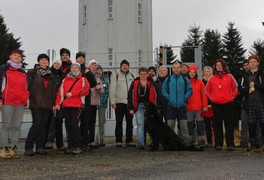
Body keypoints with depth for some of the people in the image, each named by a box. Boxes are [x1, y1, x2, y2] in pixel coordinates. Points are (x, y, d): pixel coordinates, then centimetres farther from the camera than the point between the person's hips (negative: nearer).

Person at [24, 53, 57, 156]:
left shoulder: (50, 74, 19)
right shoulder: (32, 73, 5)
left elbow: (53, 89, 17)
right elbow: (28, 86, -3)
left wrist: (53, 100, 8)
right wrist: (31, 97, -11)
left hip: (47, 103, 5)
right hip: (36, 103, -5)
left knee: (44, 124, 4)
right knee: (37, 123, -13)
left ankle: (40, 147, 11)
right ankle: (28, 147, -5)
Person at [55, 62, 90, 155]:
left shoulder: (83, 80, 9)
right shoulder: (65, 80, 20)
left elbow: (86, 89, -8)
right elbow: (60, 92, 12)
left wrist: (72, 93, -12)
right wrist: (58, 103, 0)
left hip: (77, 105, -4)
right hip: (66, 106, 5)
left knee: (74, 124, -14)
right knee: (68, 125, 5)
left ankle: (78, 146, -7)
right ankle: (71, 146, 13)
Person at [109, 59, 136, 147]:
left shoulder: (132, 76, 14)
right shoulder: (115, 76, 2)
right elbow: (112, 89, -3)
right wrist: (113, 102, -9)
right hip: (119, 102, -4)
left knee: (130, 122, 6)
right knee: (119, 122, 2)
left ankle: (129, 140, 12)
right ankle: (118, 141, 8)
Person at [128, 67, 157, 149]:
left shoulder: (151, 83, 7)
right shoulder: (135, 83, 6)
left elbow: (155, 95, 7)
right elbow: (130, 95, 4)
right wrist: (131, 108, -2)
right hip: (139, 106, 0)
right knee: (140, 125, -5)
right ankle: (140, 143, -4)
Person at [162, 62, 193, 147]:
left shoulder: (185, 79, 6)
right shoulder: (168, 79, 8)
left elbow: (189, 90, 4)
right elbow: (164, 91, 7)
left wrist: (184, 98, -7)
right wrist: (169, 98, -5)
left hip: (182, 106, -1)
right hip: (171, 106, 1)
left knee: (184, 126, 0)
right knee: (170, 125, 3)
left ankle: (187, 142, 7)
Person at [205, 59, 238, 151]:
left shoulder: (229, 76, 7)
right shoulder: (212, 78, 11)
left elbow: (235, 88, 10)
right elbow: (206, 90, 16)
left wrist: (233, 96, -1)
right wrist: (211, 97, 3)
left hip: (228, 103, -1)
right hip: (216, 104, 2)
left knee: (229, 123, 1)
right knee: (217, 124, 4)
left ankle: (230, 144, 4)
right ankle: (218, 144, 8)